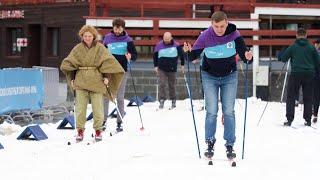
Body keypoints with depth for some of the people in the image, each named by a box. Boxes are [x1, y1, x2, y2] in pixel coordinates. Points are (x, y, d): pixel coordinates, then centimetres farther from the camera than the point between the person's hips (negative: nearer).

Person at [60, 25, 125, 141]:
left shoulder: (100, 48, 3)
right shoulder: (78, 49, 8)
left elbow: (108, 62, -2)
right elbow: (68, 63, 12)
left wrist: (106, 76, -11)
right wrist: (71, 79, 5)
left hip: (96, 81, -1)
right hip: (81, 81, 1)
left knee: (97, 107, 0)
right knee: (80, 107, -3)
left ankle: (98, 130, 14)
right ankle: (80, 130, 7)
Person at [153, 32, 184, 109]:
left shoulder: (176, 45, -5)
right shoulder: (159, 45, -2)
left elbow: (181, 54, 7)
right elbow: (155, 56, 9)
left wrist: (182, 65, 10)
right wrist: (156, 66, 7)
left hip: (172, 69, 0)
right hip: (161, 69, 0)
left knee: (172, 85, 8)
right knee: (161, 84, -11)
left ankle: (173, 101, 21)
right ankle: (162, 101, -11)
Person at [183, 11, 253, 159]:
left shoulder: (234, 35, -18)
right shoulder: (205, 36, -18)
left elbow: (243, 53, -19)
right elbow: (193, 56, -12)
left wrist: (247, 57, -41)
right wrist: (189, 51, -35)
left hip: (229, 76, 0)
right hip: (210, 76, 0)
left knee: (229, 111, 0)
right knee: (211, 111, -4)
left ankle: (230, 145, 7)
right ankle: (210, 143, 7)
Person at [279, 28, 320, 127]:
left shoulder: (293, 47, -1)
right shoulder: (311, 47, 5)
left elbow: (283, 58, 3)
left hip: (296, 74, -2)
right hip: (309, 74, 2)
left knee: (291, 97, 4)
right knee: (308, 98, 10)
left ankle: (289, 119, -3)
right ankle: (308, 119, 10)